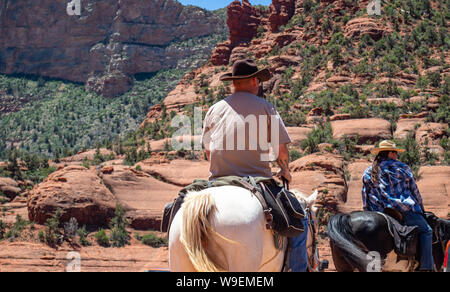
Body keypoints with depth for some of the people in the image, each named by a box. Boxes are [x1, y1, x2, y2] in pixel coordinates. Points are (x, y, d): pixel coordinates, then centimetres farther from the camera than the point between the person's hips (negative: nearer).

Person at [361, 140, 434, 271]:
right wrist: (421, 209, 24)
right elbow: (414, 190, 12)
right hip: (404, 210, -5)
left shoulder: (367, 173, 16)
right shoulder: (402, 168, 6)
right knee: (426, 230, 4)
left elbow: (365, 200, 17)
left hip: (378, 215, 5)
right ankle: (426, 266, -8)